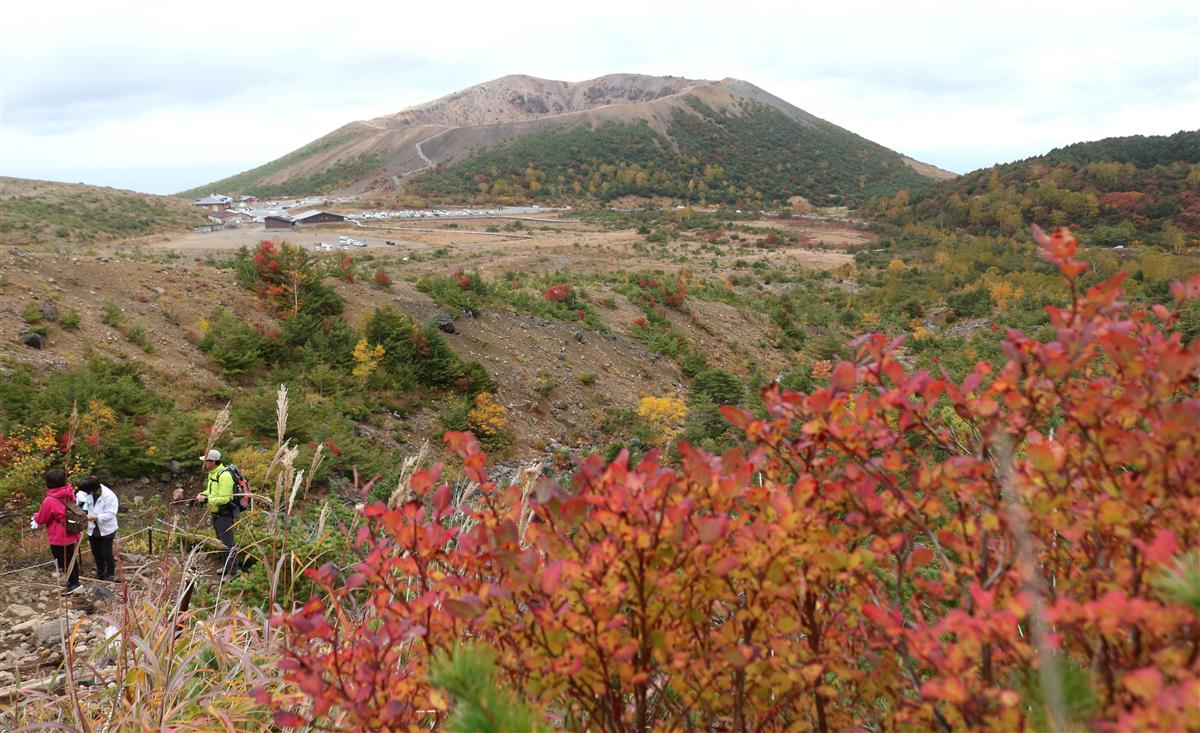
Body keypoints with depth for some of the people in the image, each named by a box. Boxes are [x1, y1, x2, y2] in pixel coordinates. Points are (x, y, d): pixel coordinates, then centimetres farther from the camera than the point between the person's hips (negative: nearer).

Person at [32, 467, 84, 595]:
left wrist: (35, 517, 13)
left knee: (63, 561, 8)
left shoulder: (49, 501, -25)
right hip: (72, 535, 7)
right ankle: (74, 581, 33)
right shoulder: (70, 494, -4)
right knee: (71, 559, 21)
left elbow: (41, 520, -10)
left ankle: (74, 584, 12)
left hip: (59, 538, -7)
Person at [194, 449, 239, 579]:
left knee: (228, 543, -3)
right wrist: (202, 495, 2)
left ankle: (232, 572, 4)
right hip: (216, 513, 10)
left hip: (225, 514, -10)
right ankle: (227, 566, 34)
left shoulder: (224, 475, -25)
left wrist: (206, 499, -25)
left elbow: (224, 498, -27)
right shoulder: (211, 473, 6)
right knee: (221, 541, 20)